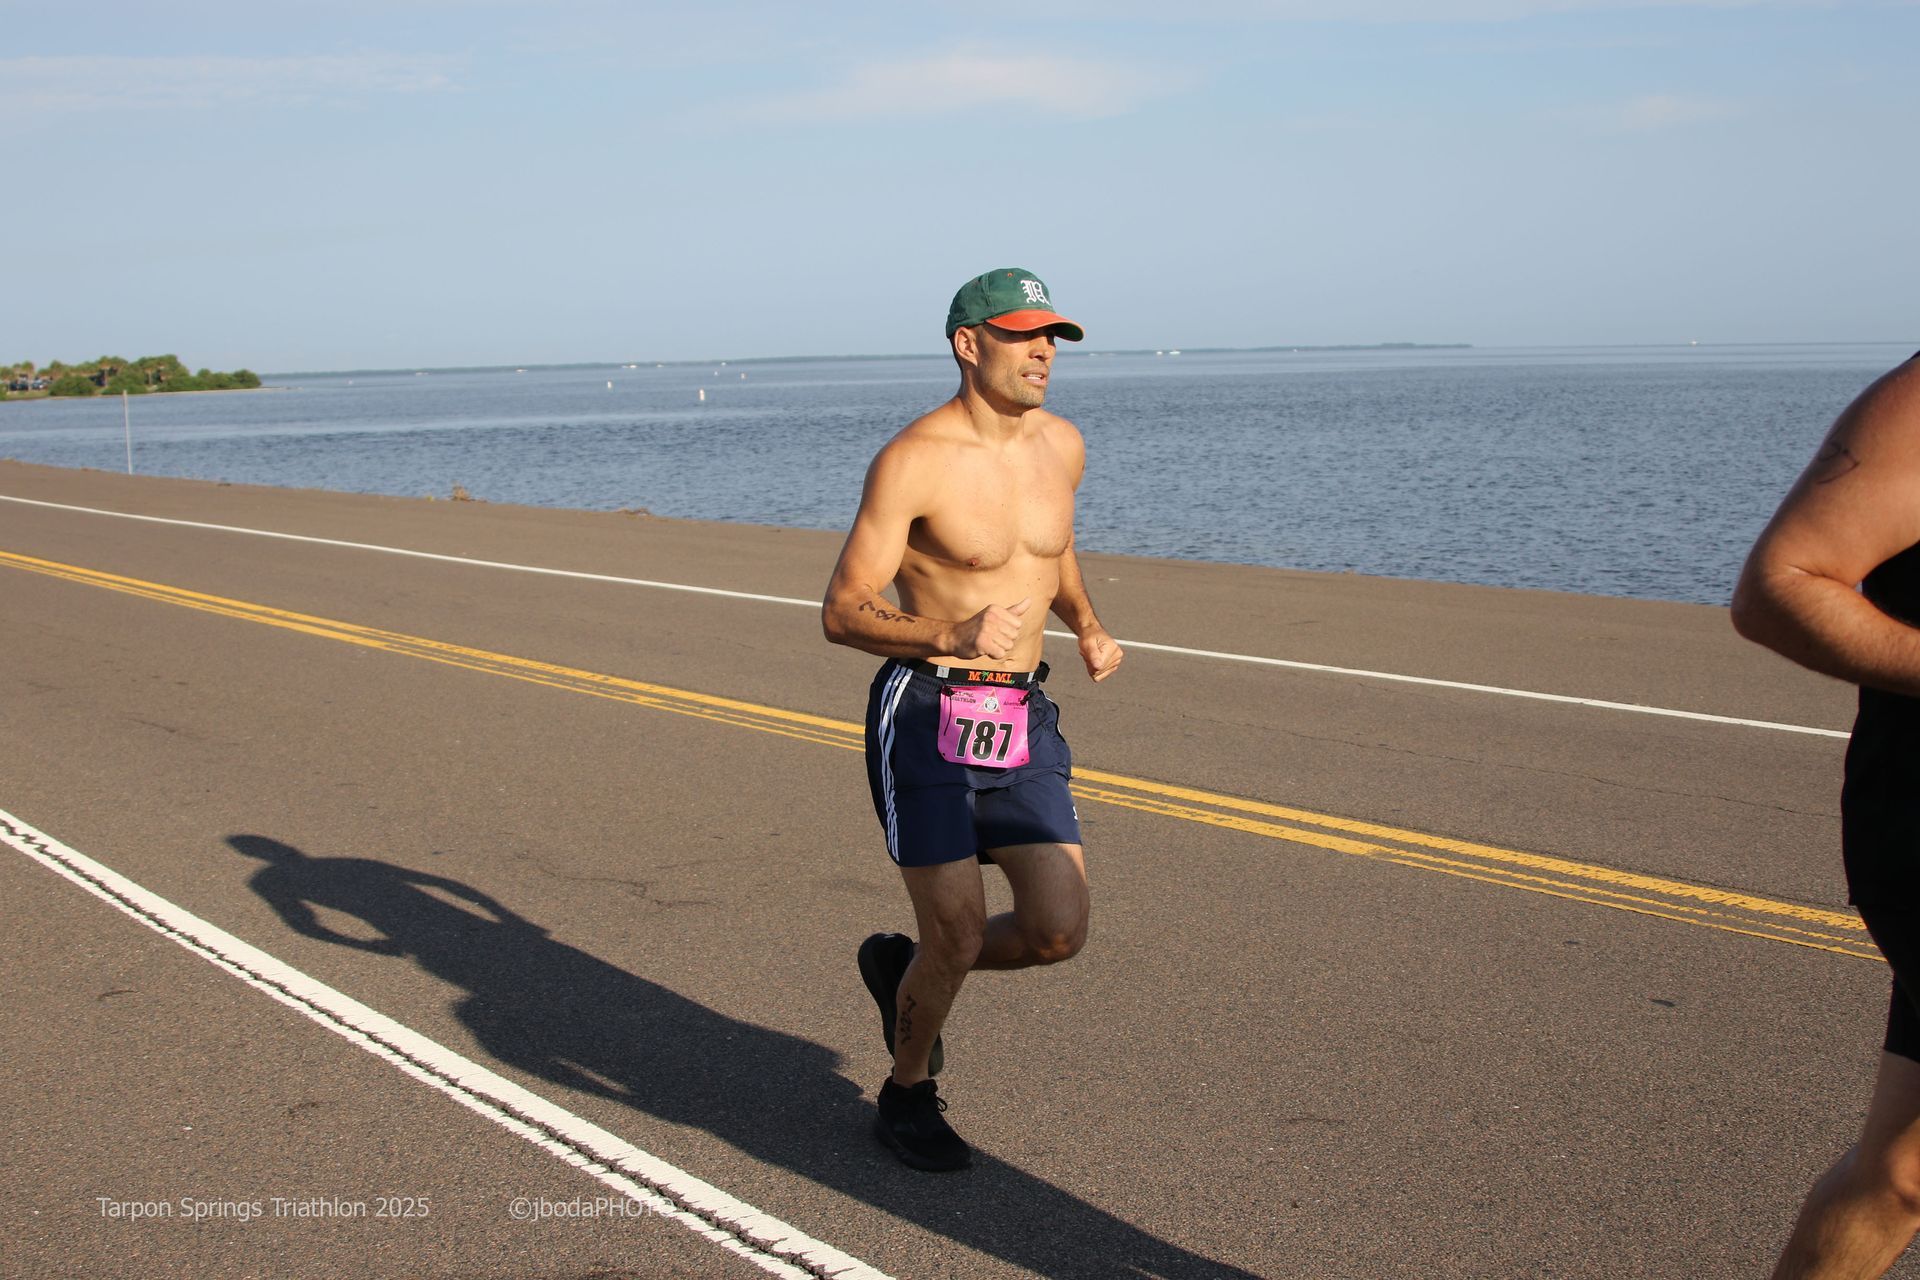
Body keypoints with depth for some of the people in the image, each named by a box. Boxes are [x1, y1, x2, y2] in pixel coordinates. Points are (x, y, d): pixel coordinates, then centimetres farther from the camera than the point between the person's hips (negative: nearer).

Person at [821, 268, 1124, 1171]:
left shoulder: (1062, 446, 5)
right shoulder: (912, 461, -14)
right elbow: (843, 612, -14)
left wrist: (1088, 628, 10)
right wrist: (951, 638, -31)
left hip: (1020, 722, 6)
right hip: (925, 717, -6)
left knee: (1058, 931, -2)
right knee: (960, 936, -6)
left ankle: (902, 968, 27)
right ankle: (908, 1095, 23)